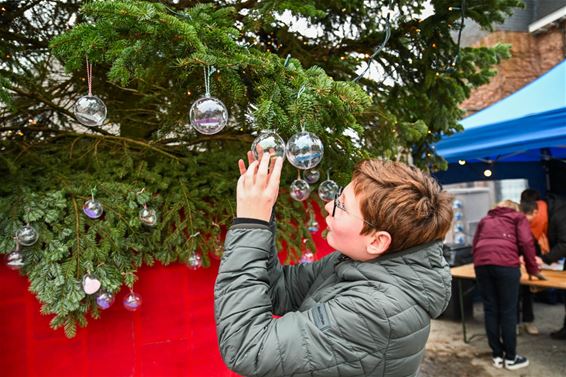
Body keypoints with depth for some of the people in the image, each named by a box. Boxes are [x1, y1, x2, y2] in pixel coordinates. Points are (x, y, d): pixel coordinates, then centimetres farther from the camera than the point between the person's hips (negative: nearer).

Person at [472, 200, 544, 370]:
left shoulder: (485, 220, 31)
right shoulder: (518, 217, 21)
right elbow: (526, 243, 7)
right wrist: (533, 269, 16)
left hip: (481, 263, 4)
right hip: (506, 263, -3)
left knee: (490, 310, 10)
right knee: (508, 311, 5)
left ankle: (497, 355, 18)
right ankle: (510, 357, 14)